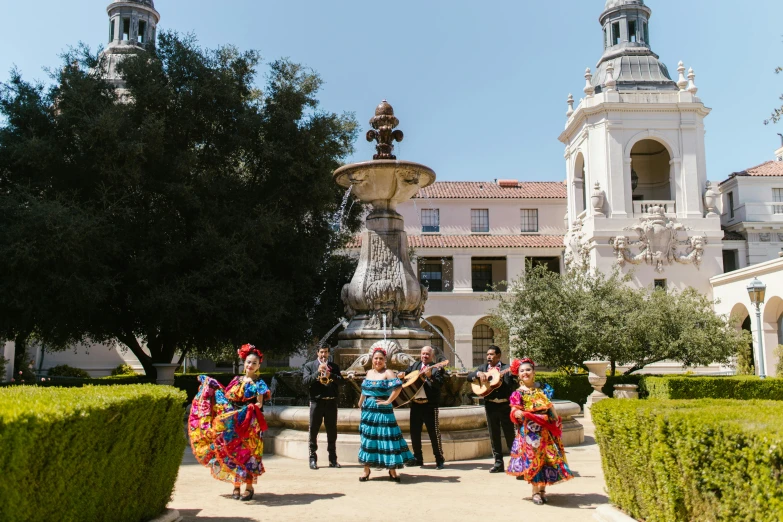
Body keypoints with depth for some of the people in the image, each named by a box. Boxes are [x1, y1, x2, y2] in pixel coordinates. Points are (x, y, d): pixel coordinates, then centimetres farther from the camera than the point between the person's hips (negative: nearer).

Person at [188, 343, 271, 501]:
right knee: (233, 452, 6)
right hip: (232, 423, 5)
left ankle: (249, 487, 4)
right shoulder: (237, 380, 10)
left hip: (249, 423, -4)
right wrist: (214, 388, 15)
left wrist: (252, 407, -27)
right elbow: (227, 396, 15)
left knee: (247, 453, -4)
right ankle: (236, 486, 16)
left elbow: (259, 404, -7)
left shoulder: (259, 384, -2)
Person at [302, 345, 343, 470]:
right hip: (317, 402, -2)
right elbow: (305, 381, -6)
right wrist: (317, 372, -17)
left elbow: (341, 380, 0)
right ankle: (313, 459, 7)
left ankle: (333, 459, 14)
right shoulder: (309, 366, 6)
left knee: (332, 431, 6)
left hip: (331, 402, 2)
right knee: (313, 431, 0)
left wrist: (330, 375, -17)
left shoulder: (334, 366, 12)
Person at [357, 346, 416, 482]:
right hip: (368, 411, 5)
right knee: (367, 439, 7)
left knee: (386, 438, -3)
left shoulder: (387, 373, -8)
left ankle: (392, 471, 7)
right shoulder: (369, 372, 12)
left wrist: (388, 401, -19)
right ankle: (366, 470, 16)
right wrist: (360, 402, 14)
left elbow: (398, 387, -21)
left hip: (383, 411, -5)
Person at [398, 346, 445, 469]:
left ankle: (439, 460, 8)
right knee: (414, 432, 9)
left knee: (434, 432, -4)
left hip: (430, 405, -5)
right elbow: (406, 373, 22)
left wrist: (430, 375, -33)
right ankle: (418, 459, 22)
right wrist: (401, 375, -1)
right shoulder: (415, 365, 12)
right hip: (415, 404, 5)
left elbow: (440, 384, -18)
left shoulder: (436, 368, -4)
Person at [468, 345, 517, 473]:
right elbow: (469, 376, 4)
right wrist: (478, 373, -15)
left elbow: (513, 385, -8)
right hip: (490, 405, 3)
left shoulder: (507, 368, 2)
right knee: (494, 436, 7)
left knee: (510, 434, 2)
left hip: (505, 405, -3)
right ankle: (498, 463, 16)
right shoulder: (483, 367, 12)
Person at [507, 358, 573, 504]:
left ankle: (543, 489, 16)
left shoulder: (543, 388, 8)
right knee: (533, 459, -4)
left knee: (548, 458, 3)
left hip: (546, 429, 3)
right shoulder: (518, 393, 0)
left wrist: (557, 422, 11)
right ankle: (535, 491, 7)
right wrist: (519, 413, -30)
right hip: (529, 431, -3)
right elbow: (514, 411, -8)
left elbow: (550, 406, 14)